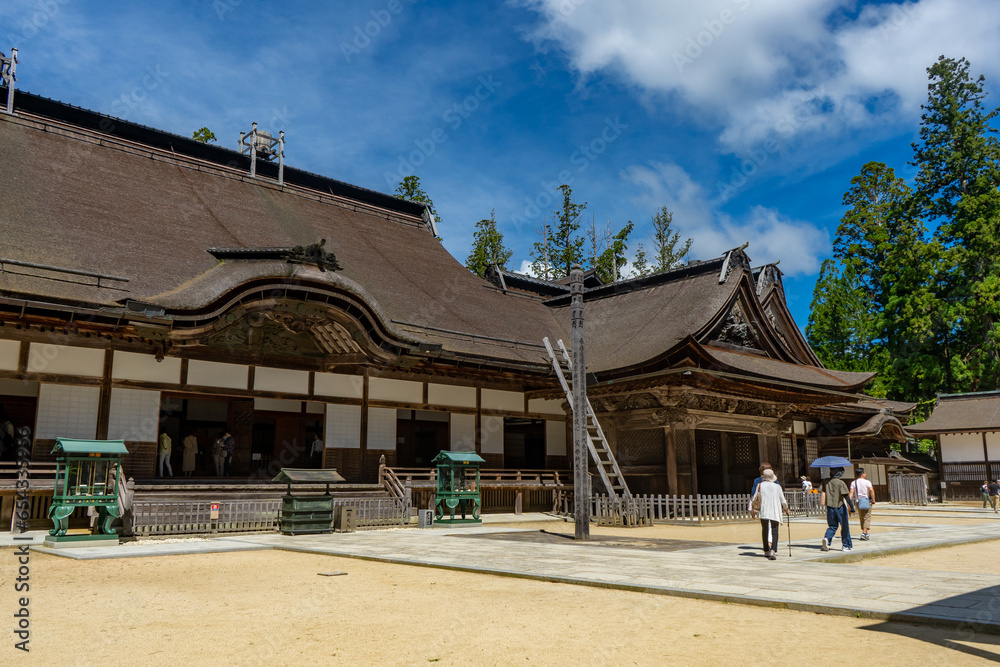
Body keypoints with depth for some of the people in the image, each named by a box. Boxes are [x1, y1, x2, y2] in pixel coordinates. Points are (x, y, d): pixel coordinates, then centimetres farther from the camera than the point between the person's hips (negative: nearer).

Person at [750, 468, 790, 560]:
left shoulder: (760, 486, 3)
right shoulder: (777, 487, 1)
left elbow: (754, 499, 9)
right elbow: (783, 501, 6)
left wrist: (753, 509, 26)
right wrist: (786, 509, 25)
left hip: (763, 513, 1)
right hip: (775, 513, -1)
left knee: (765, 532, 14)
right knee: (775, 532, 0)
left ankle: (766, 551, 20)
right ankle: (773, 550, -17)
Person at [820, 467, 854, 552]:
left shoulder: (826, 482, 4)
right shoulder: (841, 483, -13)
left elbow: (822, 493, 8)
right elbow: (846, 496, -17)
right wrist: (852, 508, -16)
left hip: (830, 507, 5)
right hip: (840, 507, -5)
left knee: (832, 526, 13)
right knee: (845, 526, 8)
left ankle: (827, 538, -13)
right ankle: (847, 546, 12)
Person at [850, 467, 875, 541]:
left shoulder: (853, 483, 4)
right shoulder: (867, 482, -6)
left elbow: (851, 492, -5)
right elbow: (871, 490, -20)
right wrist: (873, 500, -12)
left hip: (858, 502, 4)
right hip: (867, 501, -4)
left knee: (861, 518, 14)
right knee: (867, 518, -3)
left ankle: (865, 533, 22)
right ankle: (864, 533, -17)